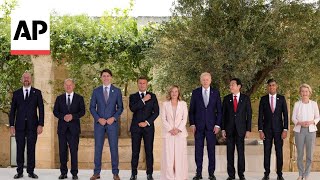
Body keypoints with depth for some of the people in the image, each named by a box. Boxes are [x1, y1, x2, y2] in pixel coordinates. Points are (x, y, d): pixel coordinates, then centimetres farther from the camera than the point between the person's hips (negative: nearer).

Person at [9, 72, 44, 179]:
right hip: (20, 126, 1)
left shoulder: (37, 92, 6)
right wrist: (11, 125, 0)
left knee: (31, 149, 1)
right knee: (20, 149, 2)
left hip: (32, 125, -1)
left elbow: (41, 109, 2)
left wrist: (41, 125, -6)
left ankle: (31, 171, 7)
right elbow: (12, 110, 9)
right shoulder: (16, 93, 10)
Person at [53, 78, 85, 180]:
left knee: (74, 150, -3)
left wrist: (73, 116, -15)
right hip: (62, 127, 2)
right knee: (62, 151, 2)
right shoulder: (59, 98, 12)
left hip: (74, 127, -2)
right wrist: (63, 117, -12)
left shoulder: (79, 98, 8)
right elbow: (55, 111, 6)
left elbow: (82, 111, 1)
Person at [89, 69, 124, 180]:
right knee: (98, 148, 2)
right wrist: (98, 119, -9)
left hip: (112, 122, -1)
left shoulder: (117, 91, 4)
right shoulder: (96, 91, 6)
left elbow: (120, 107, 5)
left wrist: (114, 118, -10)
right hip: (99, 122, 1)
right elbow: (92, 107, 5)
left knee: (114, 148, 0)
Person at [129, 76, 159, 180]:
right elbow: (132, 108, -10)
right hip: (136, 127, 0)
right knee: (135, 151, 0)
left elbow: (156, 112, 2)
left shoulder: (152, 96, 9)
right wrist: (143, 100, -14)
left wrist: (147, 122, -8)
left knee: (149, 151, -1)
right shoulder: (133, 97, 9)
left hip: (148, 127, 0)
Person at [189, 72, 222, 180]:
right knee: (198, 150, 2)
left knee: (211, 150, 2)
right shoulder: (195, 92, 5)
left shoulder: (216, 93, 5)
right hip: (198, 126, 0)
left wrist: (217, 125, -3)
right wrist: (192, 124, -2)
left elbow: (219, 110, 5)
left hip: (211, 126, 0)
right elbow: (191, 110, 6)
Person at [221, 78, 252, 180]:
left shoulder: (245, 98, 3)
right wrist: (223, 129, -1)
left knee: (241, 152, 0)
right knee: (230, 152, 2)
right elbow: (223, 114, 6)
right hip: (229, 129, 1)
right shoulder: (226, 98, 7)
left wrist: (248, 129, -3)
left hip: (241, 129, -1)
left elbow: (249, 114, 3)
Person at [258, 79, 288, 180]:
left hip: (278, 129, 0)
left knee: (279, 152, 2)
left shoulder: (281, 98, 3)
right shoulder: (263, 99, 3)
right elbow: (260, 116, 2)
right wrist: (260, 130, -4)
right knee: (266, 152, 2)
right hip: (267, 129, 0)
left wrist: (285, 130, -5)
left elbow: (285, 115, 2)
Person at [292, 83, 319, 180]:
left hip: (311, 130, 0)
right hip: (299, 130, 0)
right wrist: (300, 123, -15)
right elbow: (293, 118, 4)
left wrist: (311, 122, -13)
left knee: (310, 154, 0)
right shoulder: (297, 104, 2)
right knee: (300, 154, 4)